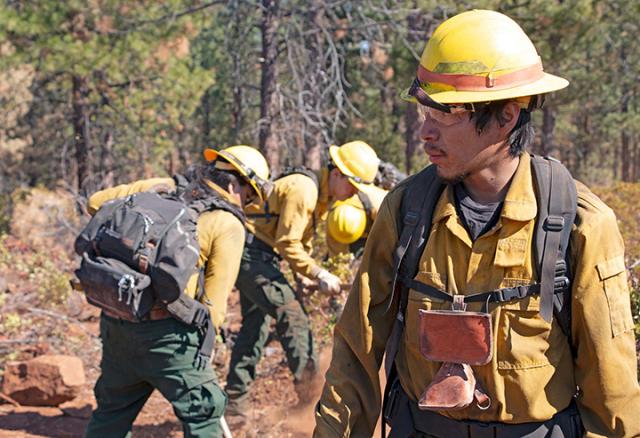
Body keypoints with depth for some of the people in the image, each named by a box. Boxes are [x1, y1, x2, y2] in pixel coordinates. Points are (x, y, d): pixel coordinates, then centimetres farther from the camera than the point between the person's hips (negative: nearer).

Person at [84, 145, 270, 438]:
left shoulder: (163, 188, 13)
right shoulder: (229, 225, -2)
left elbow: (97, 202, 17)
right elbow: (214, 303, -5)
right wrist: (198, 344, 8)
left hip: (114, 322, 6)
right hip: (165, 329, -6)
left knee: (112, 412, 21)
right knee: (202, 412, 9)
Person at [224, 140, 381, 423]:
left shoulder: (322, 195, 12)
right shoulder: (303, 189, -20)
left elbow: (300, 240, 19)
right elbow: (287, 243, -21)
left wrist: (306, 275, 7)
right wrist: (319, 275, -19)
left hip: (261, 257, 10)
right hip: (250, 250, -10)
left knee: (256, 324, 10)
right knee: (290, 311, -17)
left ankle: (235, 401, 15)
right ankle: (306, 380, -19)